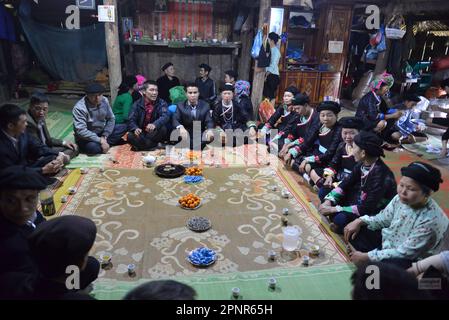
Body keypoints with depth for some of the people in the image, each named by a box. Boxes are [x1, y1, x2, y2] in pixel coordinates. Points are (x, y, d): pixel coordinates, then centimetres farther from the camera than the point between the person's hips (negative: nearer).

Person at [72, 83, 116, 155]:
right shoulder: (79, 108, -25)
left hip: (102, 133, 6)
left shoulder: (104, 101, -8)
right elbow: (81, 131, -29)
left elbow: (111, 119, -1)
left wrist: (104, 136, -13)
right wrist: (100, 140, -31)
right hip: (86, 138, -5)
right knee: (93, 147, -36)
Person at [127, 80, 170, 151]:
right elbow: (131, 120, -5)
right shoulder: (137, 104, 2)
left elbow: (165, 116, -21)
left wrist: (154, 125, -43)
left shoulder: (161, 103, -3)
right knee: (130, 136, -28)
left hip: (155, 133, 0)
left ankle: (140, 146, -18)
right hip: (141, 133, 0)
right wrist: (135, 128, -31)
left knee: (162, 128, -32)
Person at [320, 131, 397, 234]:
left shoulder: (381, 175, -32)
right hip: (359, 199, 8)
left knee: (341, 218, -32)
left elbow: (365, 209, -30)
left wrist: (334, 209, -26)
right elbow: (345, 184, -1)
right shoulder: (362, 164, -9)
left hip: (374, 213, -8)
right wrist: (328, 201, -15)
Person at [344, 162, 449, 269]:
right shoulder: (401, 198, -14)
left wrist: (367, 257, -25)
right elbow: (383, 218, 5)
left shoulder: (431, 220, -32)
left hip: (408, 260, -7)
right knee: (353, 233, -3)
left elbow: (404, 252, -26)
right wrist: (360, 221, -12)